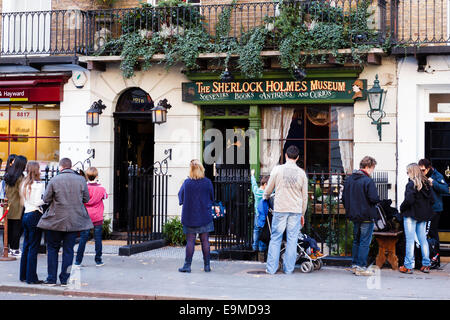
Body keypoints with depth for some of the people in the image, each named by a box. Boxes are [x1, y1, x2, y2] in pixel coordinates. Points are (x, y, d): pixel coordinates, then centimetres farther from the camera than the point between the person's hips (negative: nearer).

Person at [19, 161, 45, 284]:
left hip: (26, 215, 8)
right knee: (33, 248, -5)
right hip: (35, 215, -8)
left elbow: (24, 201, 14)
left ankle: (23, 275, 19)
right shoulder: (38, 184, -12)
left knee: (26, 246, 13)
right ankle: (31, 278, -3)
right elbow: (37, 202, -18)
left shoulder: (25, 184, 13)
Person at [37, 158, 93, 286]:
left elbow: (46, 199, -4)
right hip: (74, 221, 2)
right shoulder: (81, 180, -2)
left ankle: (51, 279, 13)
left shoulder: (54, 180, -9)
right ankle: (65, 279, 10)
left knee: (52, 249, 13)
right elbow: (86, 199, 5)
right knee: (68, 250, 9)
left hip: (56, 221, -1)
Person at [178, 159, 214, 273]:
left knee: (190, 241, 3)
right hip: (205, 216, 1)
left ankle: (187, 265, 4)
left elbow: (180, 196, 6)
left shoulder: (187, 183, -8)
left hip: (189, 217, 0)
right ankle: (207, 265, 10)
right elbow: (212, 198, 6)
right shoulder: (207, 182, -6)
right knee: (205, 241, 6)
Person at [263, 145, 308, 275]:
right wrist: (302, 214, 18)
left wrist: (265, 197, 30)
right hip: (296, 210, 1)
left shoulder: (277, 169, -3)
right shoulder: (301, 173, 3)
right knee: (292, 240, 6)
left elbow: (269, 189, 7)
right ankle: (288, 268, 7)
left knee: (275, 239, 6)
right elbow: (305, 196, 8)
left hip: (280, 209, -1)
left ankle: (271, 268, 7)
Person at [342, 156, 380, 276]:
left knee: (356, 241, 17)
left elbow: (344, 197, 11)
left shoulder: (349, 179, 7)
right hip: (366, 217, -7)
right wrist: (378, 200, 1)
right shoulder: (368, 181, -16)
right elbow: (374, 198, -21)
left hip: (354, 216, 7)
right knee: (365, 242, -1)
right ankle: (361, 267, -1)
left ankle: (354, 265, 20)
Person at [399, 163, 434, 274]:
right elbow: (431, 199, 10)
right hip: (424, 216, 7)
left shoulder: (411, 184, -14)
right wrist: (426, 210, 17)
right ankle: (426, 265, 15)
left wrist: (401, 208, -6)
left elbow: (409, 200, -21)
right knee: (423, 240, 12)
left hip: (411, 215, -7)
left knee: (410, 240, -3)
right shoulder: (426, 184, 7)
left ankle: (408, 266, 0)